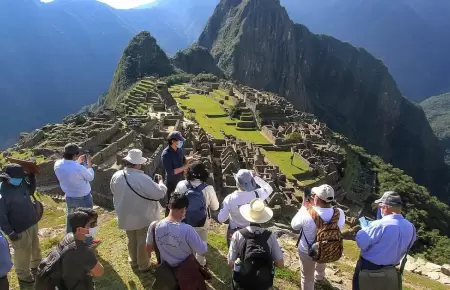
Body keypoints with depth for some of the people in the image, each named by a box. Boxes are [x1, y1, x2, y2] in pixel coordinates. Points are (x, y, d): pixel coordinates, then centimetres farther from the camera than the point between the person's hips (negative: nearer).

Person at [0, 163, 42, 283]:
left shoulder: (21, 183, -5)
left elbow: (31, 190, 17)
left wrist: (32, 177, 2)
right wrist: (10, 233, -20)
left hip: (32, 223, 7)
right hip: (19, 229, -7)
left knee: (35, 247, 26)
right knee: (23, 253, 13)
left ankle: (36, 266, 50)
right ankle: (23, 274, 37)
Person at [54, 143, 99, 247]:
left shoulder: (57, 164, -16)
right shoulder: (79, 168, -35)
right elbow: (90, 177, -13)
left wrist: (78, 162, 7)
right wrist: (89, 164, -1)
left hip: (69, 197, 6)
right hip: (83, 198, -6)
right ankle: (88, 242, 33)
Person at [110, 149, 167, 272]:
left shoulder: (116, 176, -12)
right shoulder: (143, 179, -31)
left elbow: (114, 191, 8)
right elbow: (160, 193, -25)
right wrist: (160, 181, -8)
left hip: (126, 216, 5)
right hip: (143, 217, -5)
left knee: (132, 239, 26)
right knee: (143, 241, 15)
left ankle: (133, 261, 45)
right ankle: (143, 265, 31)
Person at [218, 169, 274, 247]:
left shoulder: (229, 199, -27)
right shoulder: (256, 195, -24)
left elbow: (221, 219, -17)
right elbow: (269, 189, -2)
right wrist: (256, 177, 1)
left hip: (235, 232, -1)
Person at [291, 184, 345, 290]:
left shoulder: (307, 215, -37)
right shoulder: (339, 214, -27)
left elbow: (294, 225, -16)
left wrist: (304, 207, -6)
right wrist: (315, 206, -5)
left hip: (307, 251, -4)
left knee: (307, 277, 22)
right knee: (321, 264, 39)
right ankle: (319, 277, 70)